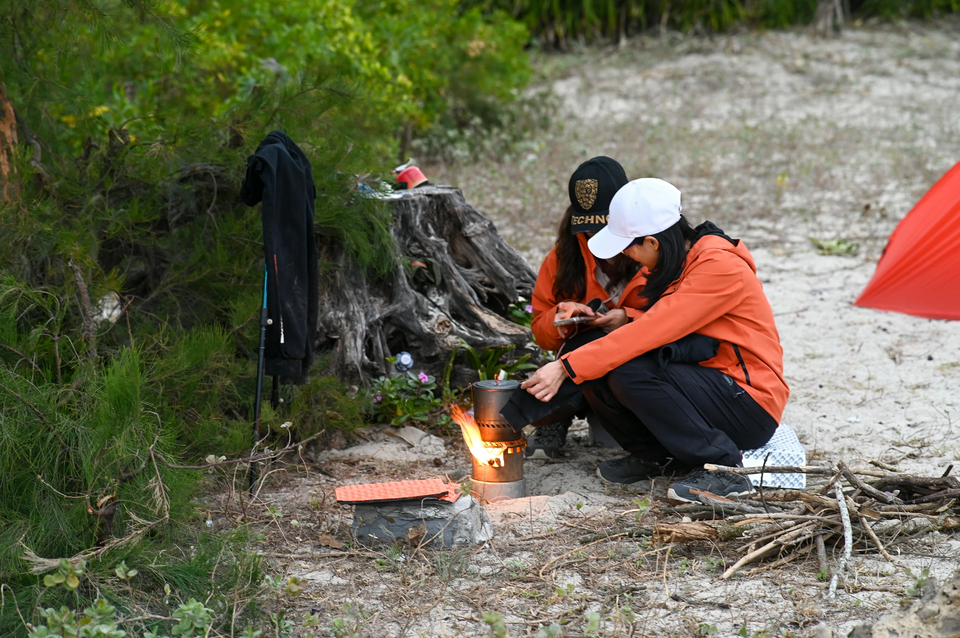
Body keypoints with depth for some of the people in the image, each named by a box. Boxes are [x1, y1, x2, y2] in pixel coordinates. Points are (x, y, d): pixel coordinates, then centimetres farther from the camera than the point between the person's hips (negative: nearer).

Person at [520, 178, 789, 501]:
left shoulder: (719, 266, -21)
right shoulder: (679, 262, 6)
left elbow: (653, 332, -27)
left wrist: (567, 368, -27)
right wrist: (625, 320, -9)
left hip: (750, 407, -8)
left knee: (629, 373, -28)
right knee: (595, 372, -11)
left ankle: (724, 469, -18)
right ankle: (648, 453, 11)